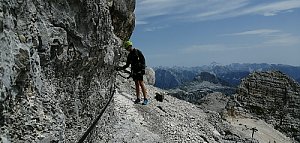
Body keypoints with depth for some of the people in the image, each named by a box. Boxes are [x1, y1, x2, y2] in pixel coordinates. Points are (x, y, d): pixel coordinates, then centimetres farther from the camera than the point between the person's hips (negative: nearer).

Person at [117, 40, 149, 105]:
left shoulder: (138, 52, -2)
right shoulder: (129, 55, 15)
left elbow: (143, 60, -6)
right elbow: (127, 65, 19)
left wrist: (143, 68, -14)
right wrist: (121, 68, 7)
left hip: (139, 70, -6)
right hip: (134, 71, 6)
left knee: (141, 83, -12)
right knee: (136, 84, 6)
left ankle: (146, 99, -10)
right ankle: (138, 98, 10)